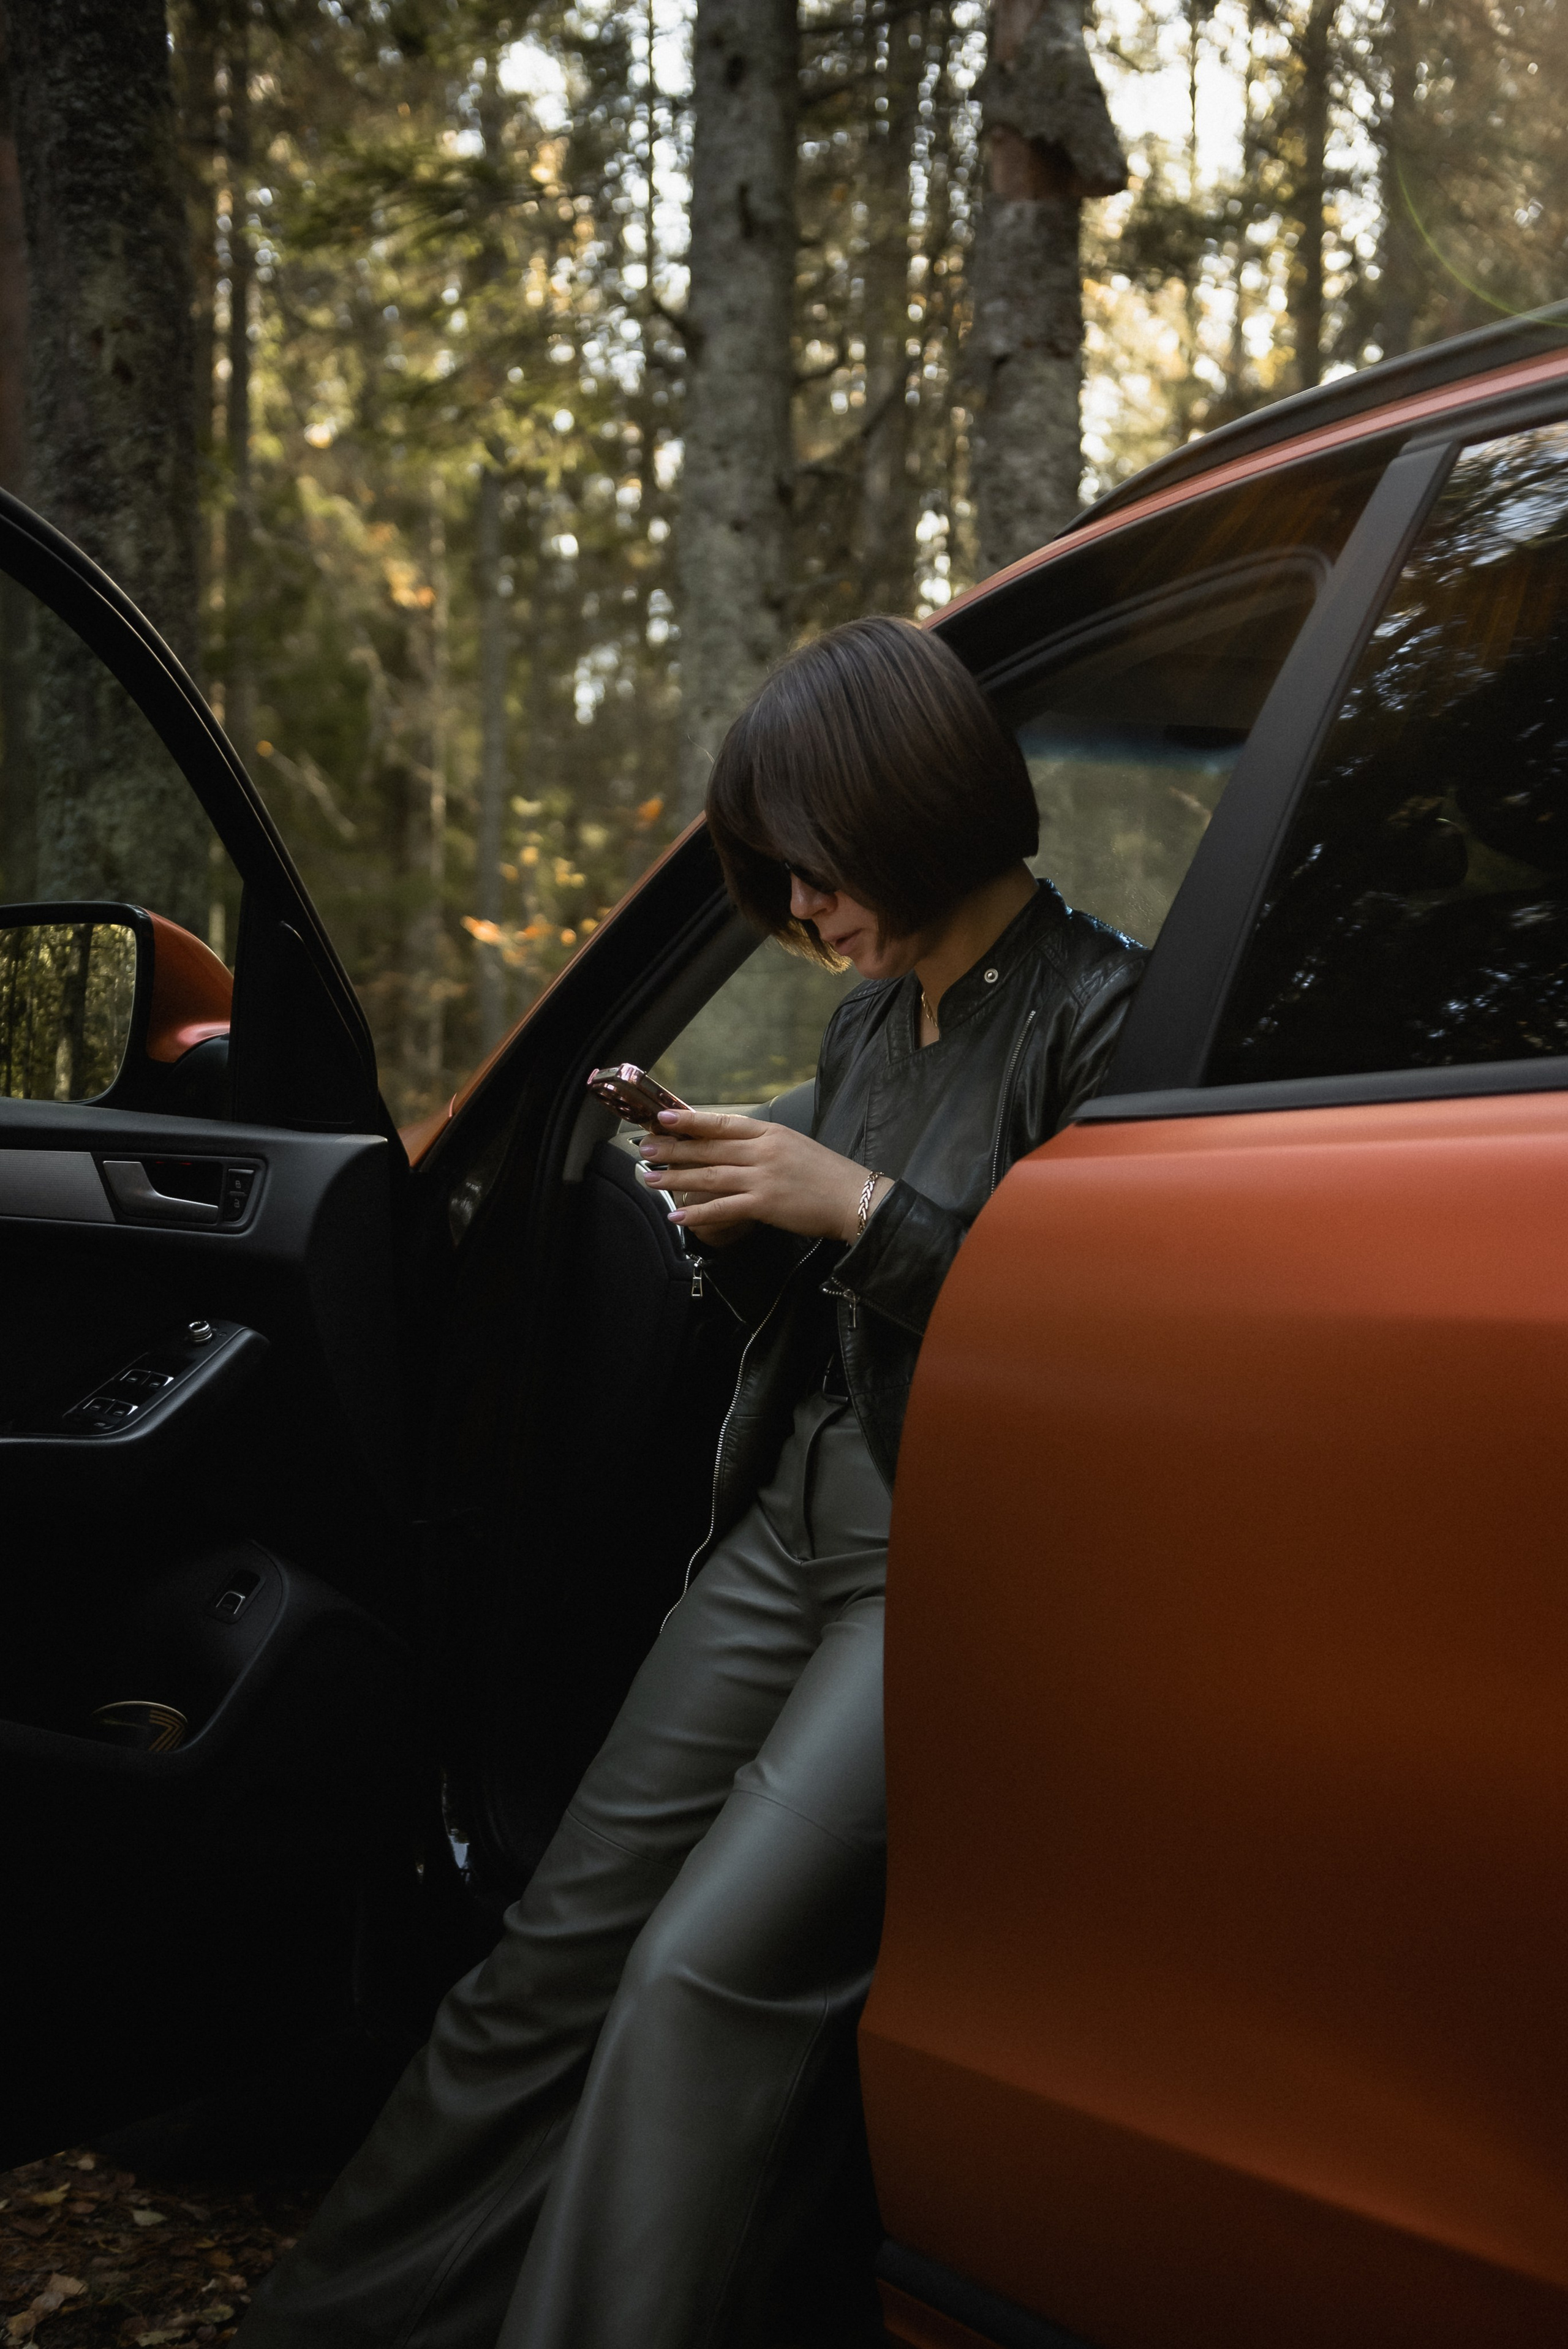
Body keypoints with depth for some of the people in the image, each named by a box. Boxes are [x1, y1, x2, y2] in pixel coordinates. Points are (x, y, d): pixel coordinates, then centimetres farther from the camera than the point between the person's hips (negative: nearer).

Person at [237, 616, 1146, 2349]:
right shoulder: (869, 1018, 14)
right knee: (563, 1942, 4)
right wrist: (737, 1229, 0)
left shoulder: (1103, 1014, -10)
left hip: (959, 1559, -7)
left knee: (713, 1970, -21)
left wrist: (861, 1208, -18)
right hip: (793, 1528, 7)